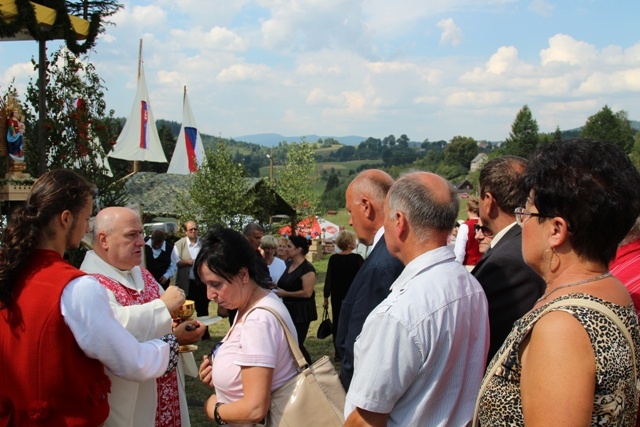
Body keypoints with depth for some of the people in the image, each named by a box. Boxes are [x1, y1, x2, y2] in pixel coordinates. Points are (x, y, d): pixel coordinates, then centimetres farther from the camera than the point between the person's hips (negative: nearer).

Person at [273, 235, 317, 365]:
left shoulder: (307, 268, -17)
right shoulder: (289, 264, 10)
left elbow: (307, 292, -24)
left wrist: (285, 294, -19)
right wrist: (277, 287, 4)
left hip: (301, 311, -9)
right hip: (289, 309, 9)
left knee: (297, 344, -3)